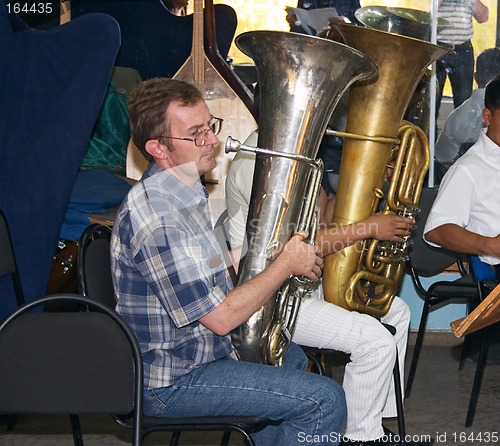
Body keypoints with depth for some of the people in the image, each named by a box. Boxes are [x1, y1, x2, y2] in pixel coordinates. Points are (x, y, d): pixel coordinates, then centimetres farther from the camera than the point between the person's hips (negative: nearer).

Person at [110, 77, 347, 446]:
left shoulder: (184, 191, 5)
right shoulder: (158, 218, -28)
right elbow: (221, 318, -26)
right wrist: (287, 264, -15)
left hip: (189, 349, 11)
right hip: (171, 383, -11)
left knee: (294, 358, 31)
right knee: (325, 401, -15)